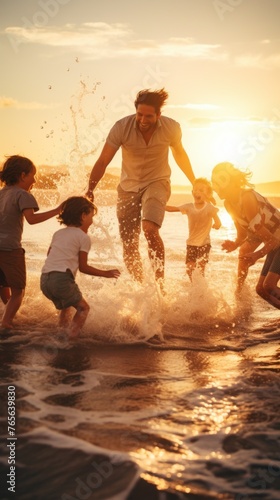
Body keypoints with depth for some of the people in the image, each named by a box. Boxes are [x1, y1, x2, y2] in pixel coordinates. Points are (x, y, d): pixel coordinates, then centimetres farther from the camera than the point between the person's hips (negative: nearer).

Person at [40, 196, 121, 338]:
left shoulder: (58, 233, 21)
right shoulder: (84, 237, 2)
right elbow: (83, 267, 1)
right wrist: (105, 273, 10)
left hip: (44, 278, 7)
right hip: (62, 278, -7)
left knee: (65, 306, 28)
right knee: (83, 307, 9)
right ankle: (71, 337, -3)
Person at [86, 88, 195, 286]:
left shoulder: (171, 128, -14)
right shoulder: (121, 127, -18)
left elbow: (180, 154, 7)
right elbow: (103, 161, -12)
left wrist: (194, 182, 17)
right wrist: (90, 191, -19)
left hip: (157, 182, -2)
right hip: (128, 186, 2)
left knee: (150, 229, -29)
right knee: (129, 245, 1)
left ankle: (160, 283, -16)